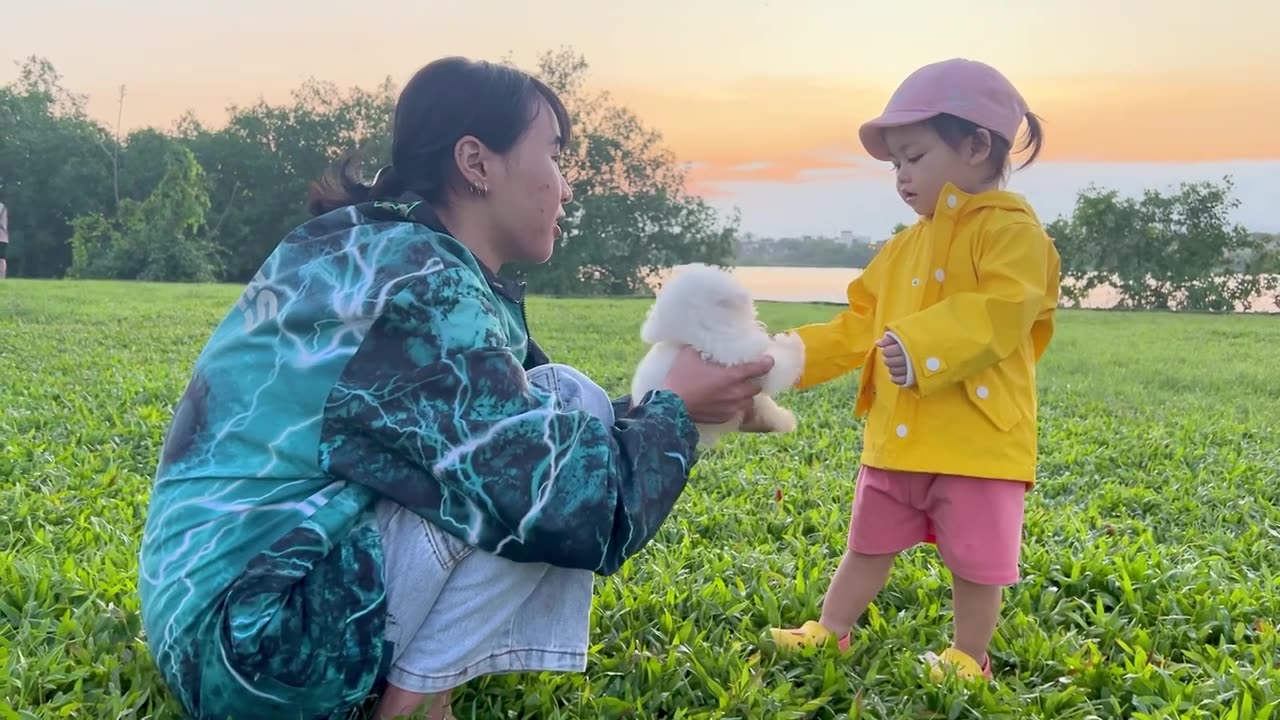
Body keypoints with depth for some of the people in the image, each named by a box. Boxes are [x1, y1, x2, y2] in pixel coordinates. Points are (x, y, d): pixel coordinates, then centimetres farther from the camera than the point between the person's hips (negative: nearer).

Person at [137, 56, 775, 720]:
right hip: (255, 631, -10)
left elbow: (513, 421, 16)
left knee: (551, 423, 13)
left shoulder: (385, 254, 10)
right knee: (566, 405, -13)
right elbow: (568, 508, -22)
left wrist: (676, 403, 12)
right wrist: (674, 407, -4)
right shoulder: (417, 284, -19)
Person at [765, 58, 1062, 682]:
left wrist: (923, 344, -35)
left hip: (977, 438, -7)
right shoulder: (904, 246, 14)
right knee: (868, 546, 19)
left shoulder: (1010, 228, -10)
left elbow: (1003, 310, -25)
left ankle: (967, 658, 27)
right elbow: (861, 326, 16)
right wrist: (795, 352, 7)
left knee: (975, 561, 8)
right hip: (895, 436, 7)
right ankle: (828, 634, 33)